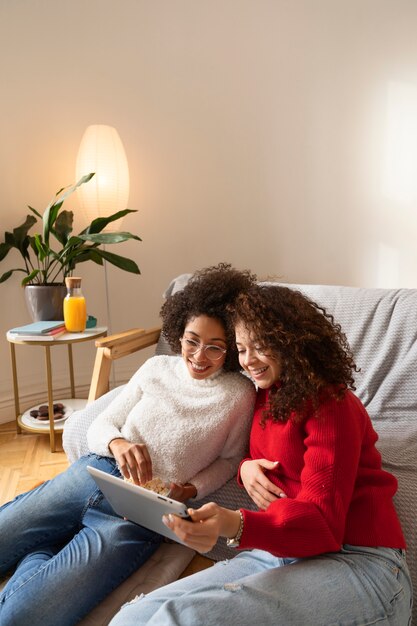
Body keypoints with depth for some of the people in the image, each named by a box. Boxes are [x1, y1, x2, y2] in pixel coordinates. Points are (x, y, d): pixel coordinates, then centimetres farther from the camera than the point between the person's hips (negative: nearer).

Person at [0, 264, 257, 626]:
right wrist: (117, 444, -14)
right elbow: (99, 426, 10)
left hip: (141, 514, -4)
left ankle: (36, 555, 9)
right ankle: (38, 556, 18)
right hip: (92, 474, 4)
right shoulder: (156, 368, 6)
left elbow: (229, 458, 10)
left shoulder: (240, 395, -4)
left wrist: (190, 491, -8)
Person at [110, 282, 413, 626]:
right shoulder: (268, 396, 15)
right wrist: (246, 466, 1)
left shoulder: (331, 405, -7)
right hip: (277, 553, 6)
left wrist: (236, 526, -34)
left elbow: (323, 519, -15)